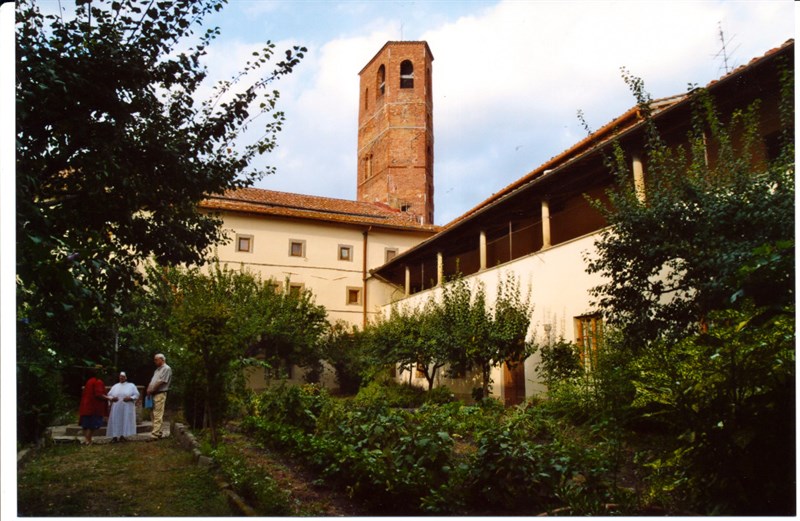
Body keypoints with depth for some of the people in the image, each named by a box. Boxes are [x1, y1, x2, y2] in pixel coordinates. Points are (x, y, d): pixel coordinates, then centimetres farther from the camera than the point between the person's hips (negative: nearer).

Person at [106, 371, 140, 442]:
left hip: (127, 409, -2)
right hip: (116, 408, 2)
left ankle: (122, 436, 2)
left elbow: (136, 395, 1)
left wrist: (130, 398, -15)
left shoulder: (131, 386, 6)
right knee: (116, 422, -3)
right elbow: (109, 395, 14)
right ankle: (114, 436, 1)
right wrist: (112, 398, -7)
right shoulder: (115, 386, 15)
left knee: (125, 421, -4)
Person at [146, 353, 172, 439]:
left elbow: (161, 382, -15)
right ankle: (158, 431, 16)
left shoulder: (166, 369, -7)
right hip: (153, 394, 9)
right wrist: (148, 389, 0)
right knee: (154, 414, 11)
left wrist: (151, 390, -10)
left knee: (158, 415, -11)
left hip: (160, 394, -9)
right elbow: (152, 381, 18)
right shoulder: (157, 369, 22)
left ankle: (155, 434, -15)